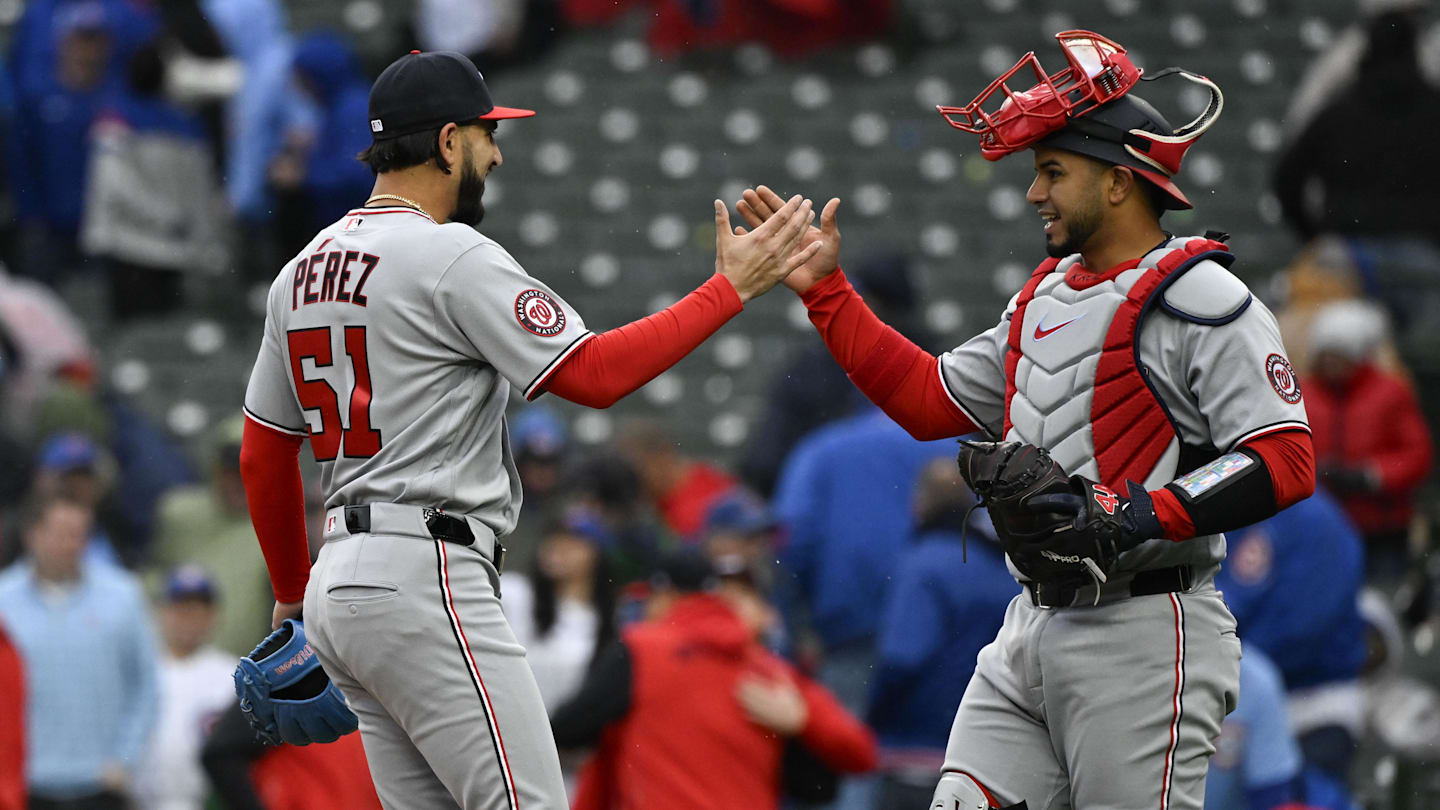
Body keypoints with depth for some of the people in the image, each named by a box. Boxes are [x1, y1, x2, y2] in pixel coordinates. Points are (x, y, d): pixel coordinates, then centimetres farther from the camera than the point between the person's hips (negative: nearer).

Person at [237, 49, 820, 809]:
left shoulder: (303, 271, 16)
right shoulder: (453, 257, -10)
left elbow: (263, 456, 21)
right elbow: (593, 372, -13)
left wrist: (292, 598, 31)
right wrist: (731, 288, -6)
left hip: (339, 582, 9)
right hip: (423, 579, -9)